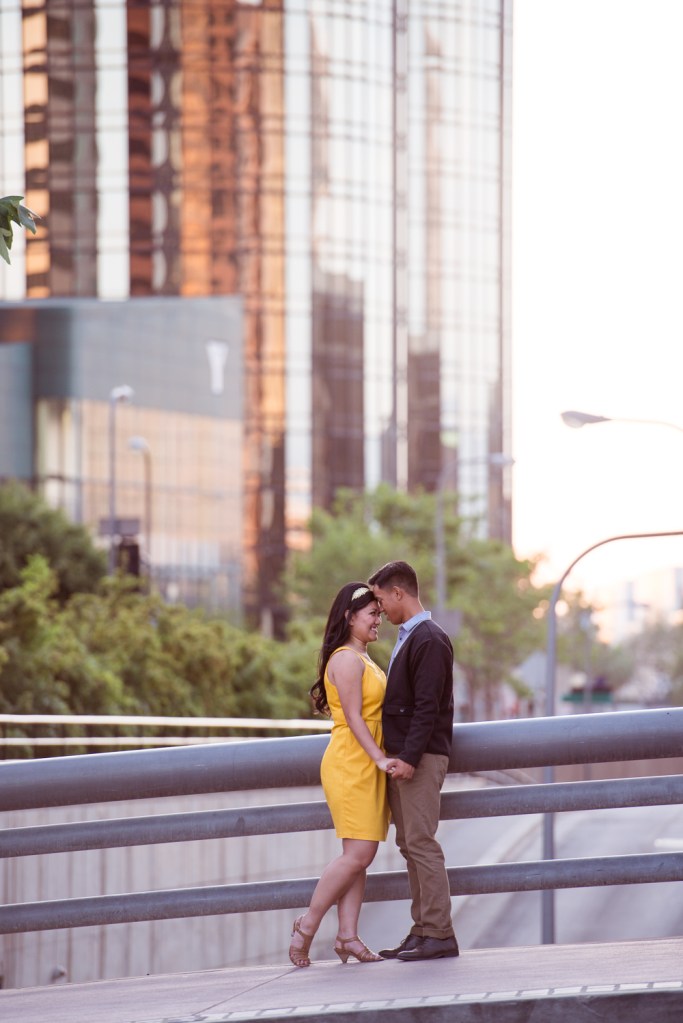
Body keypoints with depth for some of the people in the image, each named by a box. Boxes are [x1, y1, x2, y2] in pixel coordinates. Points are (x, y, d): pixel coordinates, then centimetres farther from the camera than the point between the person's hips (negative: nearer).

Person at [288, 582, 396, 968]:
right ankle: (308, 925, -7)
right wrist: (380, 759, -21)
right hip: (351, 764, -10)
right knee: (358, 853, -13)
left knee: (361, 856, 4)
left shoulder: (364, 659, 19)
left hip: (367, 766, 10)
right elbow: (353, 718, -17)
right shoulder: (347, 659, -11)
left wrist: (382, 760, 12)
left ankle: (348, 936, 2)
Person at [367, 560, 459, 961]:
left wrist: (410, 757, -23)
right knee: (410, 845, 9)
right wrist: (395, 756, 14)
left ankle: (439, 935, -10)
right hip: (402, 756, 10)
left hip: (421, 758, -10)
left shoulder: (430, 640, -12)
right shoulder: (408, 638, 19)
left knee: (421, 842, -11)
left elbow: (427, 706, -19)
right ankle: (423, 930, 12)